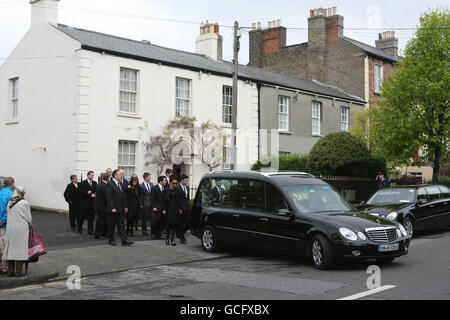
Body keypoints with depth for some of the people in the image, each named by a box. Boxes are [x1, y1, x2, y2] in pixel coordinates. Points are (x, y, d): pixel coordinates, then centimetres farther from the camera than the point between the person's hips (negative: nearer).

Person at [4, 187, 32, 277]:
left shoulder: (9, 203, 8)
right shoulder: (25, 203, -9)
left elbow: (9, 216, 8)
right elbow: (28, 218, -5)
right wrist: (29, 226, 13)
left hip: (10, 228, 5)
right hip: (21, 229, -5)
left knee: (10, 248, 10)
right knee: (20, 249, 0)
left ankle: (10, 271, 15)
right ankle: (19, 271, 2)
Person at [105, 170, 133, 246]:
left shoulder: (121, 184, 14)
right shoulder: (110, 184, -10)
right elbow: (109, 197, -16)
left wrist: (125, 206, 10)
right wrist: (112, 208, -21)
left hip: (121, 209, 7)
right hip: (113, 210, -7)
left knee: (121, 225, 3)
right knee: (111, 225, 5)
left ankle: (124, 240, 0)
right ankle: (111, 240, 17)